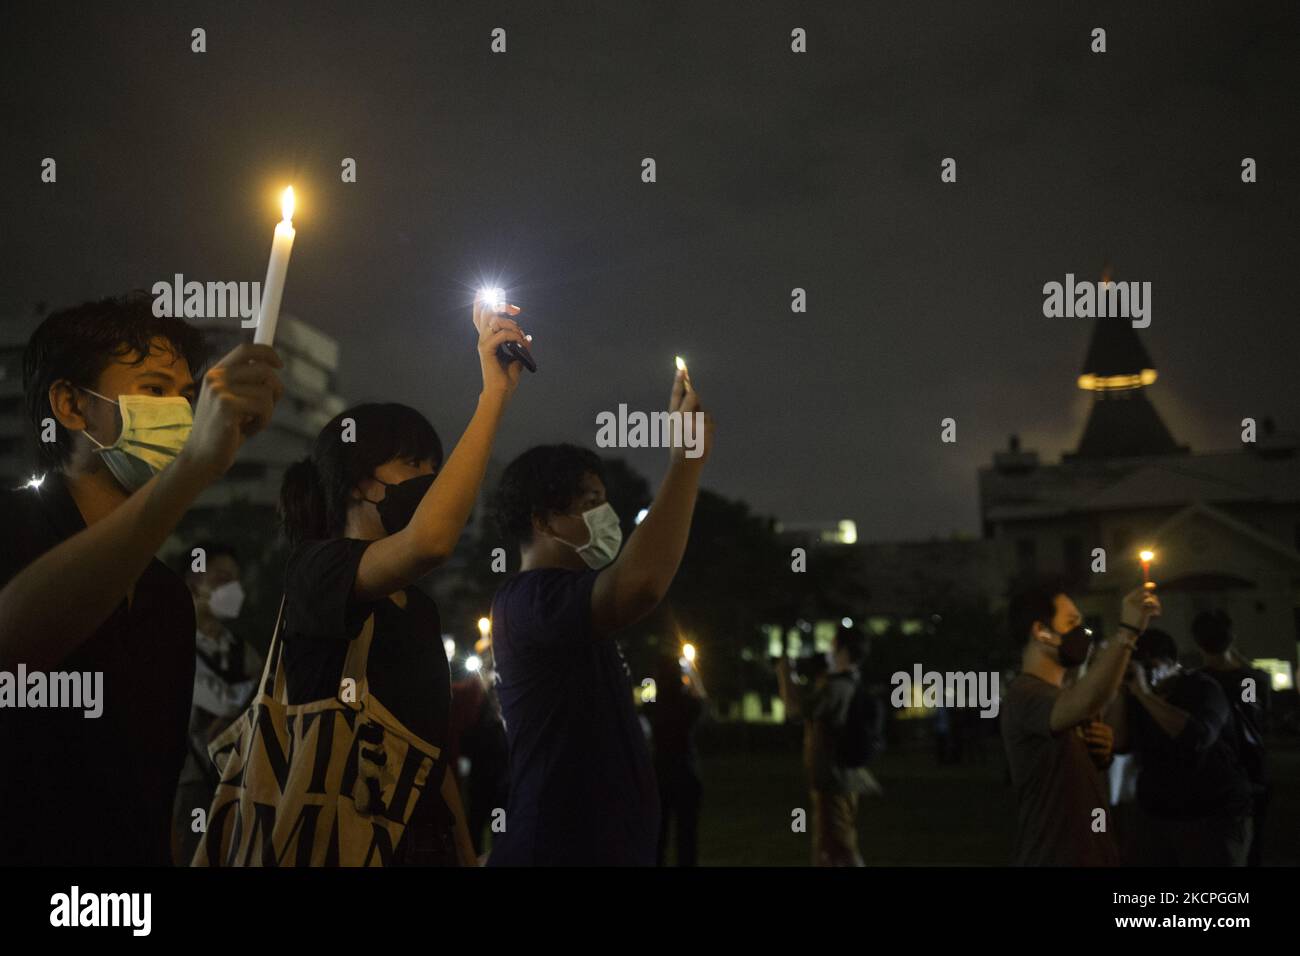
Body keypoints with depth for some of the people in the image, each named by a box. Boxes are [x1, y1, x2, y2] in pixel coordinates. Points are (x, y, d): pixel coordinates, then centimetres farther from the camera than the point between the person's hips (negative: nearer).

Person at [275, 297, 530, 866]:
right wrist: (495, 394, -27)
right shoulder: (317, 569, -13)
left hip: (424, 837, 8)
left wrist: (465, 850, 9)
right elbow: (429, 541, -33)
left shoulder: (419, 607, 13)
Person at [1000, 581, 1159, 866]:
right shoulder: (1025, 694, -19)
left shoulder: (1060, 694, 14)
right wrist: (1128, 631, -37)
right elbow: (1087, 702, -40)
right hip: (1054, 857, -9)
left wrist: (1099, 748, 2)